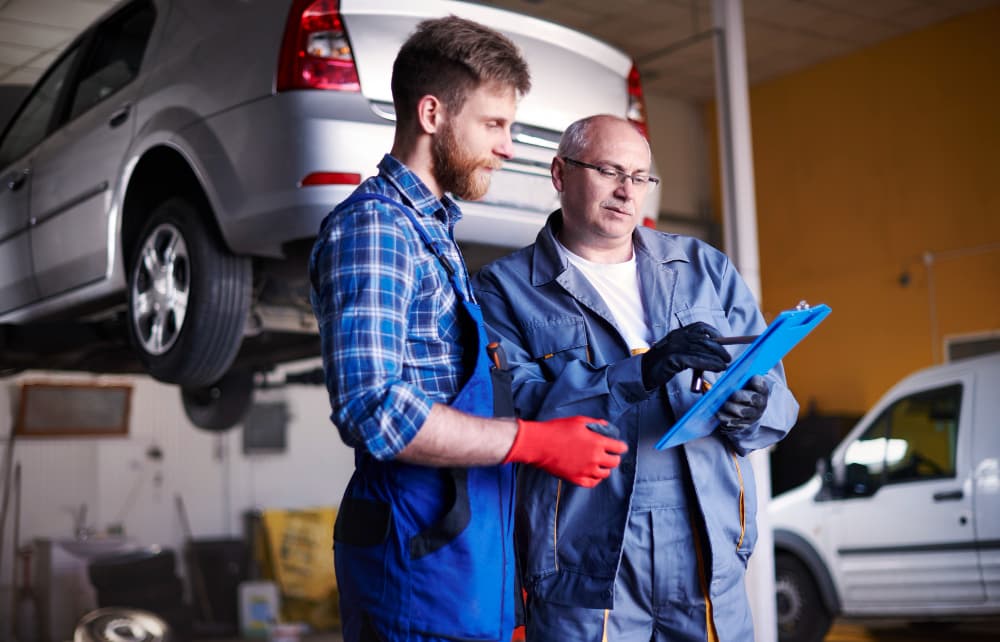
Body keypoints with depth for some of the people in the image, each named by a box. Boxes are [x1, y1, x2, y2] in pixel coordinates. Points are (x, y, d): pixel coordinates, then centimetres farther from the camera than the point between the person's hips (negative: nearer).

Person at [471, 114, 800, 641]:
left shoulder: (706, 268, 14)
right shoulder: (505, 288, 1)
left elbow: (775, 393, 10)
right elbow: (513, 411, -14)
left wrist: (751, 410, -13)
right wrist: (638, 373, -24)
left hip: (710, 553, 4)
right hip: (584, 563, -3)